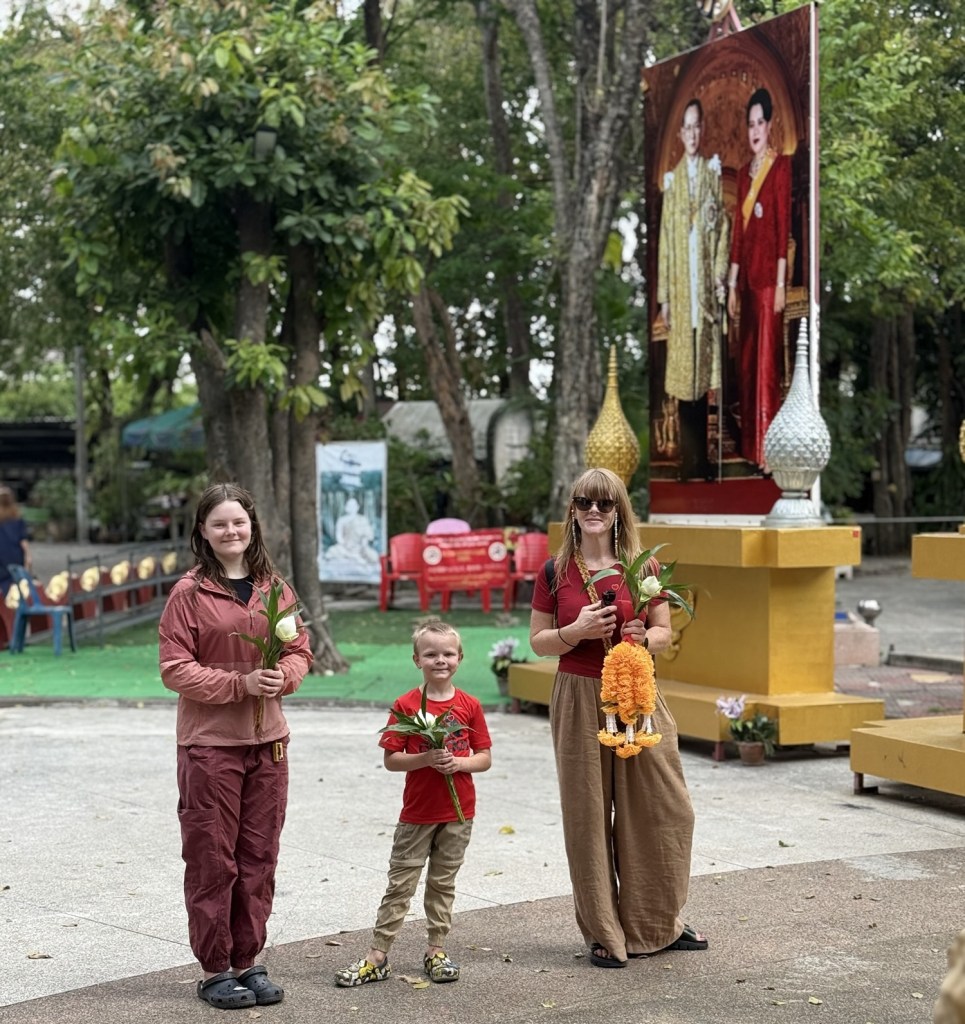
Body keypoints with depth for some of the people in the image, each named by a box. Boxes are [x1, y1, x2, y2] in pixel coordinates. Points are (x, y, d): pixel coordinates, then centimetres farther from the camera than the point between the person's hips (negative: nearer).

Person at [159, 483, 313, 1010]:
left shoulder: (275, 588, 7)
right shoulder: (189, 593, -7)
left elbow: (299, 649, 11)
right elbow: (175, 668, -10)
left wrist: (283, 675, -11)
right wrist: (241, 683, -19)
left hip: (267, 740, 5)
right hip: (208, 743, -4)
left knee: (259, 857, 10)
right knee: (212, 859, 2)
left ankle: (247, 962, 23)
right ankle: (214, 971, 13)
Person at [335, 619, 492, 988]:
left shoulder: (469, 706, -1)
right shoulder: (405, 705, -6)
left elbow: (485, 758, 2)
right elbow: (391, 759, -7)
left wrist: (459, 762, -16)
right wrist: (426, 759, -22)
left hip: (458, 814, 2)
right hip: (417, 813, -2)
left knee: (443, 883, 12)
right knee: (400, 884, 3)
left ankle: (436, 951, 23)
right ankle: (377, 957, 8)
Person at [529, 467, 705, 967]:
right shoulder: (556, 573, 1)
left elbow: (664, 632, 8)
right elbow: (538, 641, 5)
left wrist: (642, 638, -14)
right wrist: (578, 631, -14)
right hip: (579, 700, -1)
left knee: (662, 807, 2)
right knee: (589, 815, 2)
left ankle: (657, 924, 21)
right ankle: (603, 933, 14)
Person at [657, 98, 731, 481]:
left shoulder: (713, 172, 6)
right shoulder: (672, 179, 8)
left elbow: (723, 225, 4)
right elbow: (664, 238, 6)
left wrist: (721, 274, -7)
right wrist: (663, 295, 2)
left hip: (706, 284, -1)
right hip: (679, 287, 1)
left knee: (705, 371, 2)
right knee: (682, 374, 1)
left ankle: (703, 459, 8)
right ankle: (688, 460, 7)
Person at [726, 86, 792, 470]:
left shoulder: (780, 167, -7)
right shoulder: (743, 173, 15)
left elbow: (783, 227, -11)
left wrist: (781, 283, -15)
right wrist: (732, 283, 13)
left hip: (769, 276, -8)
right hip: (746, 278, 8)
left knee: (766, 362, -7)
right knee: (746, 360, 11)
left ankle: (767, 449, -3)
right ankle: (748, 445, 18)